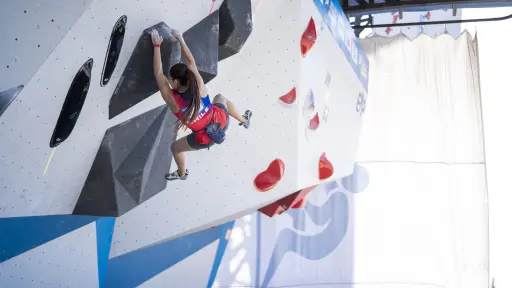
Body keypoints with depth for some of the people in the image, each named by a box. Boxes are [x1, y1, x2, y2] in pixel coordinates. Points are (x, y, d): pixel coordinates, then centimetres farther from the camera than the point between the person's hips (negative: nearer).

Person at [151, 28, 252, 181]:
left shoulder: (172, 99, -26)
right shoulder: (199, 86, -21)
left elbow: (158, 72, -19)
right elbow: (191, 62, -6)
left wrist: (157, 46, -13)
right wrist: (180, 38, -2)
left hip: (205, 139, -3)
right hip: (222, 121, 3)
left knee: (175, 148, 26)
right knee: (220, 98, 36)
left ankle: (182, 173, 55)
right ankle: (244, 120, 57)